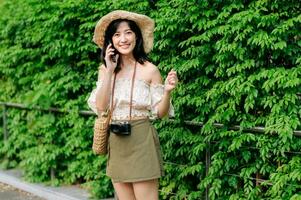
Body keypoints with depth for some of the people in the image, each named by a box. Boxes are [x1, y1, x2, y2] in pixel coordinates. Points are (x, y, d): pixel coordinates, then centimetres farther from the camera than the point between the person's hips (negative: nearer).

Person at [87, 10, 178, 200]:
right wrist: (109, 71, -9)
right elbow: (100, 107, -7)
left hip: (141, 141, -4)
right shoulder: (105, 70, 6)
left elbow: (160, 112, -2)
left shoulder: (149, 70, -6)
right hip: (116, 143, 4)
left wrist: (167, 91, -21)